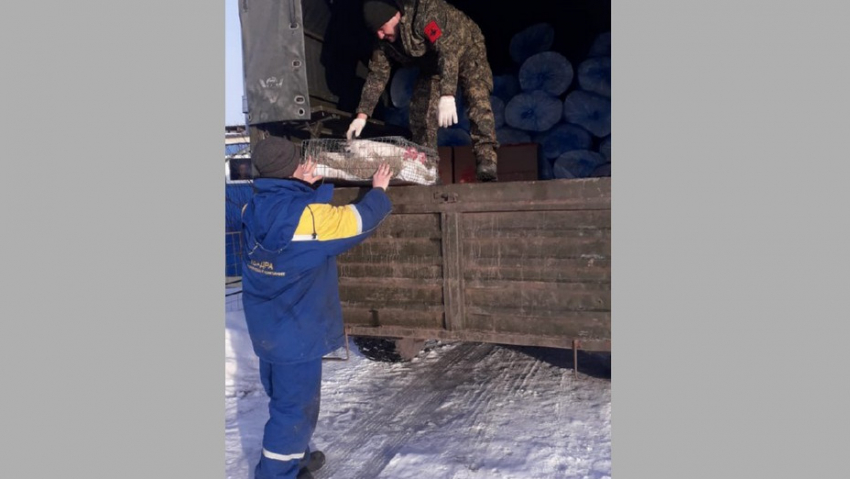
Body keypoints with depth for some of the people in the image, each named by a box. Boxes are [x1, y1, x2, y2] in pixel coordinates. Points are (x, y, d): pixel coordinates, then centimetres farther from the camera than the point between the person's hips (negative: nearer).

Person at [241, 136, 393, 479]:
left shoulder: (253, 210, -3)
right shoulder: (308, 216, -24)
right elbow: (359, 220, -11)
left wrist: (303, 188, 15)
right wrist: (378, 191, 4)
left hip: (265, 326, 8)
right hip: (296, 330, -8)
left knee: (285, 399, 24)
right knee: (295, 406, 7)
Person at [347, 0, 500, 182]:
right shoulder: (384, 41, -14)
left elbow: (448, 51, -45)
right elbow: (377, 75, -8)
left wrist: (447, 96, -57)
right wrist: (362, 115, -15)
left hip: (466, 51, -6)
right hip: (433, 65, 7)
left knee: (477, 99, -28)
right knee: (420, 110, -8)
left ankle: (486, 162, -37)